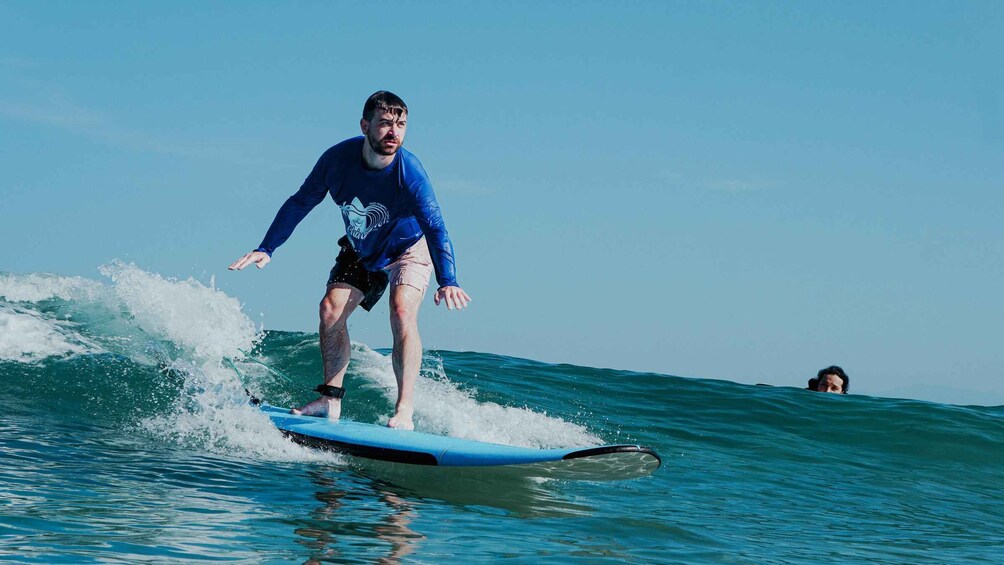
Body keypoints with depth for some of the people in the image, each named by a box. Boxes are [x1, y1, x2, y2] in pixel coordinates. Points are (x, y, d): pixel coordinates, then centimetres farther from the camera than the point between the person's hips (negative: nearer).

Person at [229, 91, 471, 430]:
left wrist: (447, 282, -56)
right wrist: (266, 249, -15)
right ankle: (331, 401, 3)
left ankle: (404, 411, -27)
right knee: (331, 309, -8)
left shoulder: (410, 173, -34)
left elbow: (435, 228, -41)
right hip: (360, 251, 4)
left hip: (408, 248, -4)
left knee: (402, 312, -25)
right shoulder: (339, 158, -23)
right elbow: (300, 203, -10)